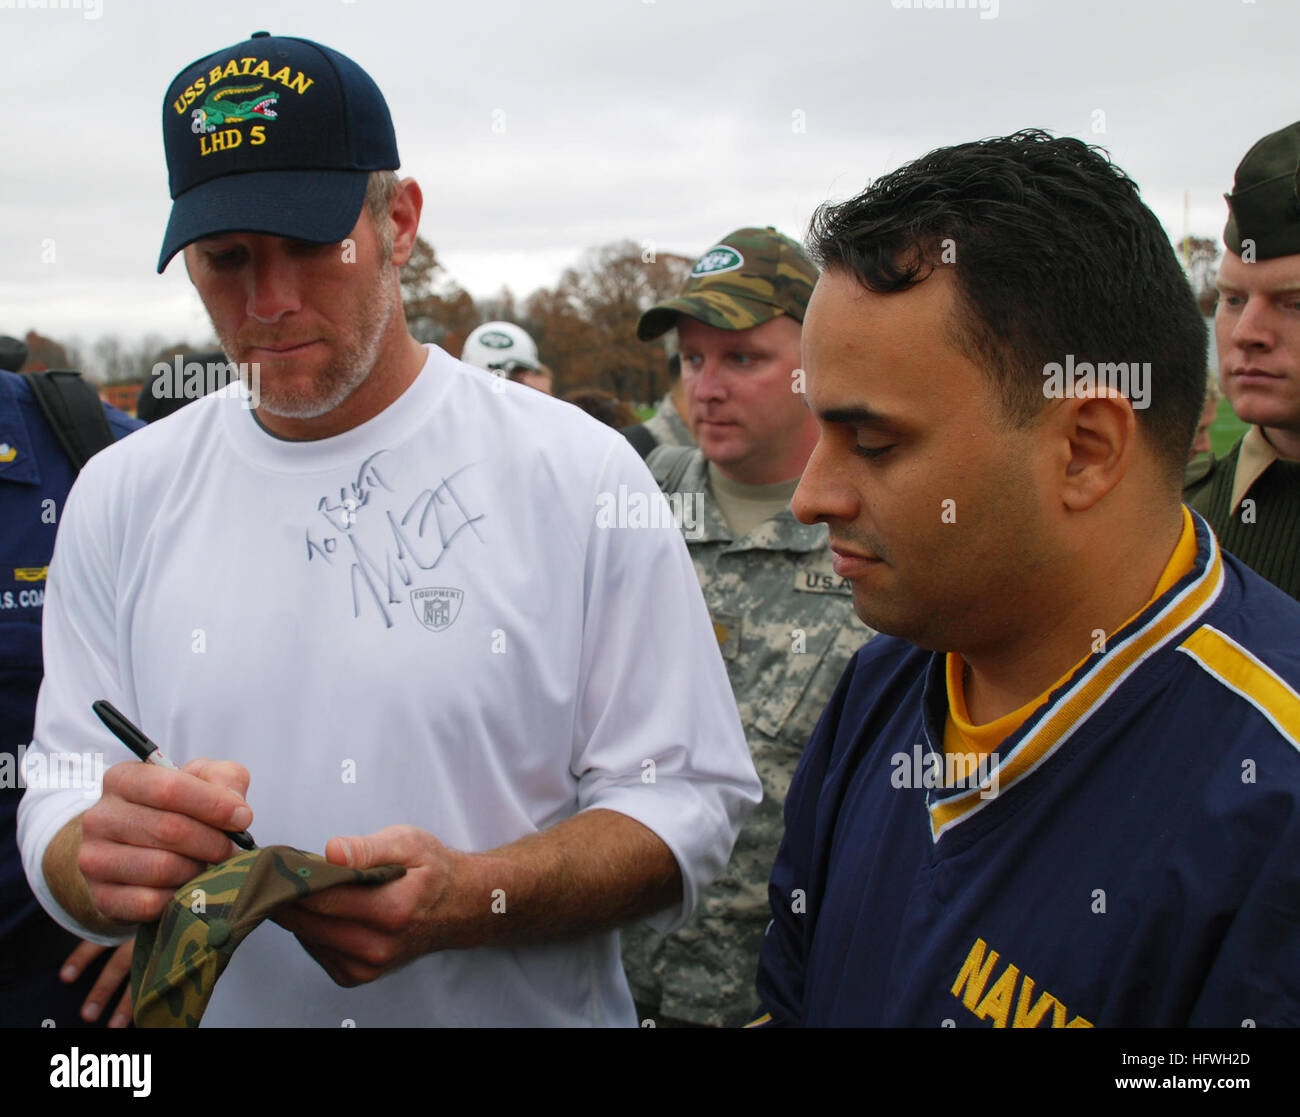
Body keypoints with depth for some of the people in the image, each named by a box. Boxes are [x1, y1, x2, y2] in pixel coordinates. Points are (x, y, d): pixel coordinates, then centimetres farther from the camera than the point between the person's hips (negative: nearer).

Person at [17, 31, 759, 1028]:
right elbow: (54, 804, -2)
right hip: (221, 1008, 3)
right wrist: (99, 863, -25)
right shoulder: (122, 498, -4)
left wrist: (469, 899, -29)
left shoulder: (582, 475, -12)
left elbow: (686, 799, -14)